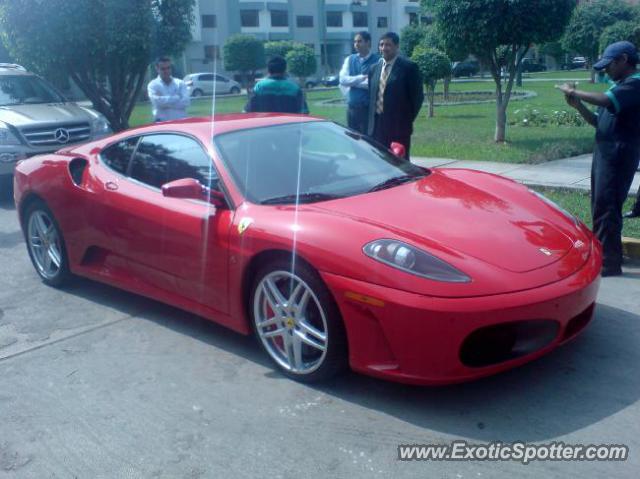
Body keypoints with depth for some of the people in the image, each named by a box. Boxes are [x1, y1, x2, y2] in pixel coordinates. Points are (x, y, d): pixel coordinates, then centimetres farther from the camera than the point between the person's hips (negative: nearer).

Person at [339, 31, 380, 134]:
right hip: (352, 107, 5)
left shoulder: (378, 60, -6)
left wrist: (352, 82, -8)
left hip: (369, 108, -5)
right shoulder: (349, 59, 10)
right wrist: (361, 78, -13)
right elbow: (343, 79, -2)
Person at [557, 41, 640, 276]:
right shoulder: (619, 86, 19)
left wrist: (573, 92, -16)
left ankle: (609, 263, -4)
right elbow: (599, 121, 19)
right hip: (604, 155, 10)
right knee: (600, 207, 15)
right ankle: (603, 254, 26)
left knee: (606, 209, -9)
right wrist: (578, 105, 4)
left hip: (618, 157, -10)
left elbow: (605, 101, -29)